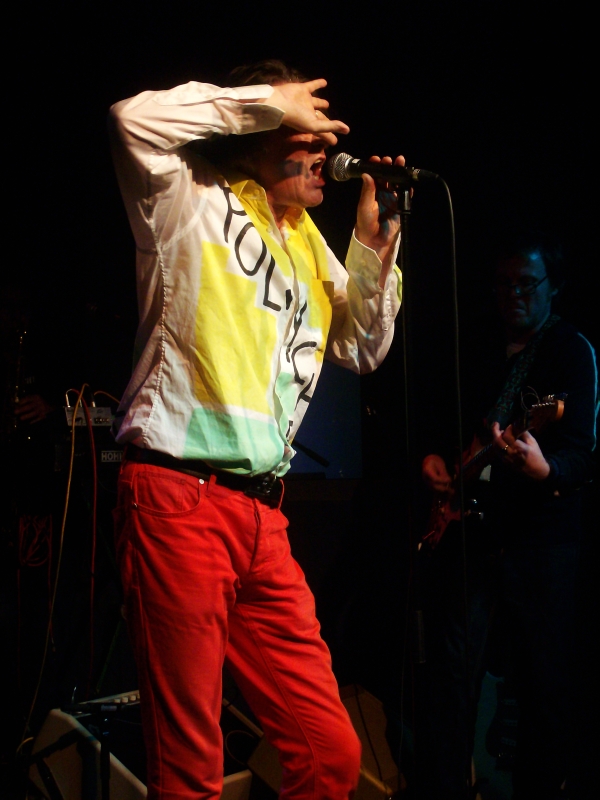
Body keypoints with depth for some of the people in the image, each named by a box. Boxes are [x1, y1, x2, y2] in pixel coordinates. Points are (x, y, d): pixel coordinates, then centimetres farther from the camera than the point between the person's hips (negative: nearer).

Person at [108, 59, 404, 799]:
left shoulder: (308, 241, 22)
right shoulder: (192, 200, 3)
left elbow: (362, 348, 25)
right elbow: (137, 118, -16)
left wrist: (376, 241, 12)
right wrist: (268, 101, -6)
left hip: (262, 516, 7)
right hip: (180, 499, -7)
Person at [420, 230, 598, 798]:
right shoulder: (483, 352, 17)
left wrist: (545, 469, -36)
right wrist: (434, 459, 9)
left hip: (542, 542, -5)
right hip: (470, 530, 5)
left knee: (542, 686, 2)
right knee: (453, 672, 0)